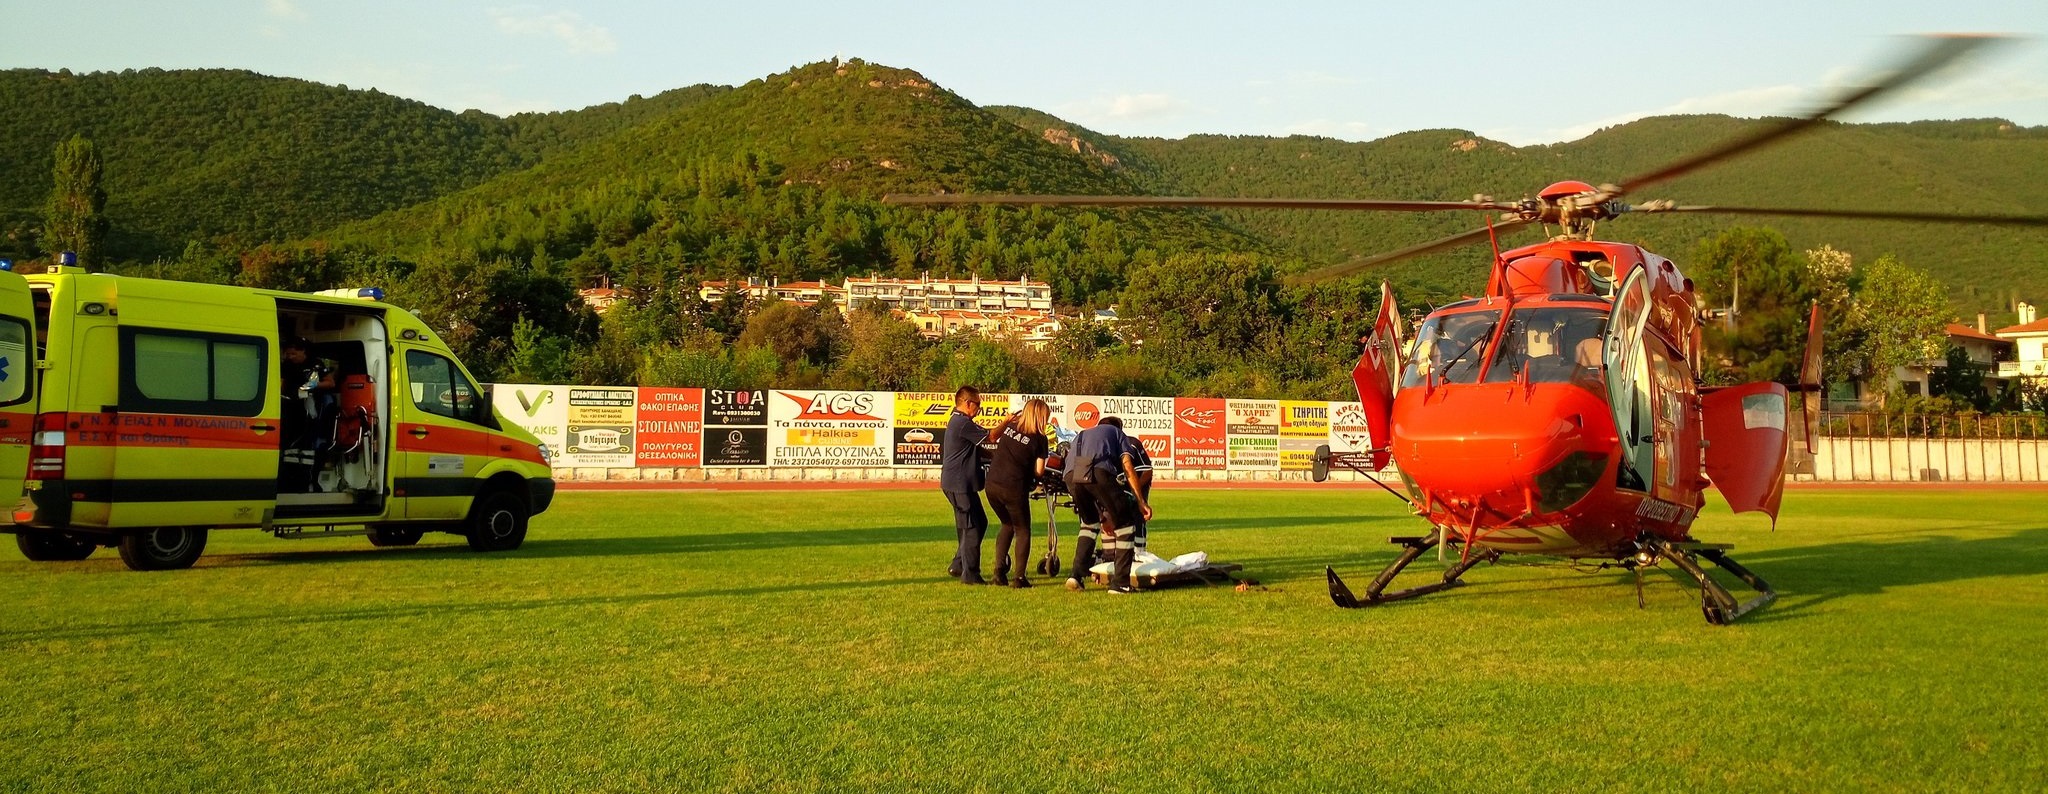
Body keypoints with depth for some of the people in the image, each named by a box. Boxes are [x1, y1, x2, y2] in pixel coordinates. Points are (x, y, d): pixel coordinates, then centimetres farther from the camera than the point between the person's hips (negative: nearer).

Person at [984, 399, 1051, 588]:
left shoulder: (1010, 427, 7)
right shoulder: (1039, 439, -5)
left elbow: (992, 437, 25)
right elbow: (1039, 472, -5)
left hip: (992, 485, 5)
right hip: (1014, 489, -5)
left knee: (1007, 525, 25)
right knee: (1022, 530, 12)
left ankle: (999, 571, 17)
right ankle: (1019, 577, 3)